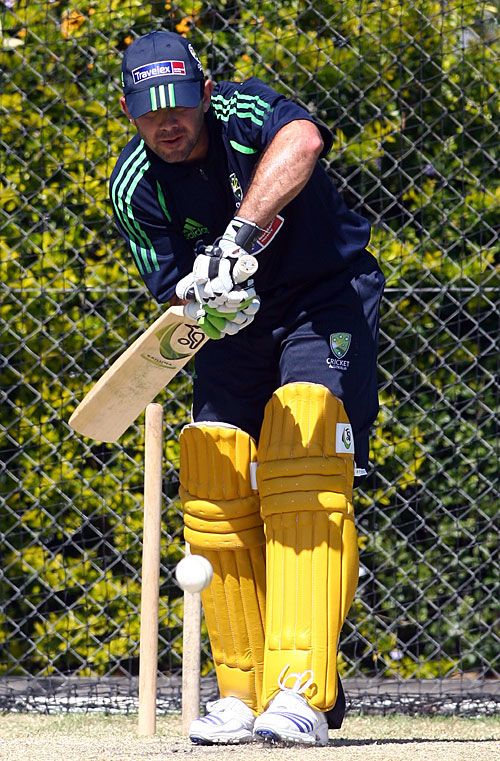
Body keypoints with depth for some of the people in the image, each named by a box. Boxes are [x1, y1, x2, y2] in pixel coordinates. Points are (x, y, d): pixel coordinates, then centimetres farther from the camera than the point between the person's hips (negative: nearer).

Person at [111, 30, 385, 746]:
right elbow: (174, 289, -13)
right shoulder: (135, 186, -11)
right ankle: (242, 694, 11)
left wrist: (237, 234, -57)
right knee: (213, 492, -1)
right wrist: (205, 304, -38)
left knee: (304, 480, -22)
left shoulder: (244, 111, -22)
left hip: (327, 295, -5)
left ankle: (300, 694, -30)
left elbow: (303, 141, -46)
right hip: (237, 319, 5)